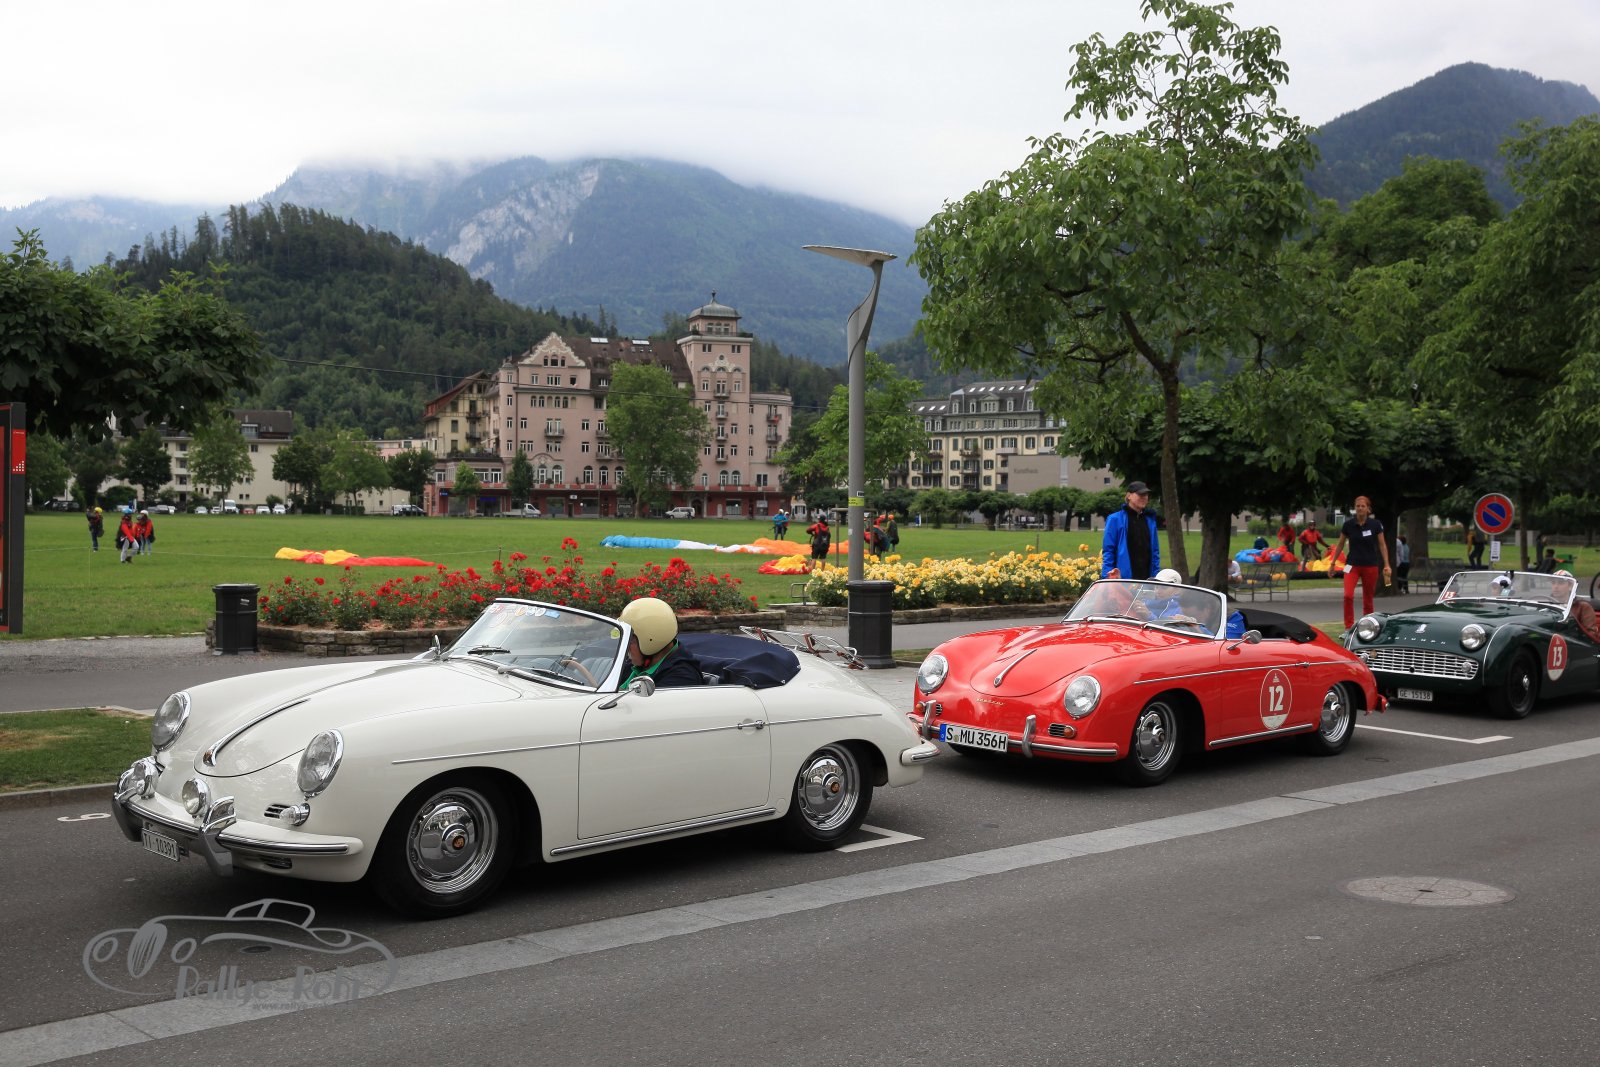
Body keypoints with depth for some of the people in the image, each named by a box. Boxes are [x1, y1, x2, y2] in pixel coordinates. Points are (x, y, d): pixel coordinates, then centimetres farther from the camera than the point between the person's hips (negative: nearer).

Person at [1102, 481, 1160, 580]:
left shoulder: (1150, 520, 15)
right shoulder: (1115, 519, -2)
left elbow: (1155, 550, 16)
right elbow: (1108, 549, -4)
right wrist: (1108, 574, -14)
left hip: (1146, 579, 6)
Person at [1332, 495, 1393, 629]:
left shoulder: (1375, 525, -4)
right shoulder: (1348, 524, -3)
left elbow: (1382, 545, 1)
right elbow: (1340, 545, 8)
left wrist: (1387, 565, -6)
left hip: (1370, 566, 0)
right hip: (1352, 564, 0)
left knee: (1368, 599, 7)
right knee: (1348, 595, -18)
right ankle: (1349, 627, -10)